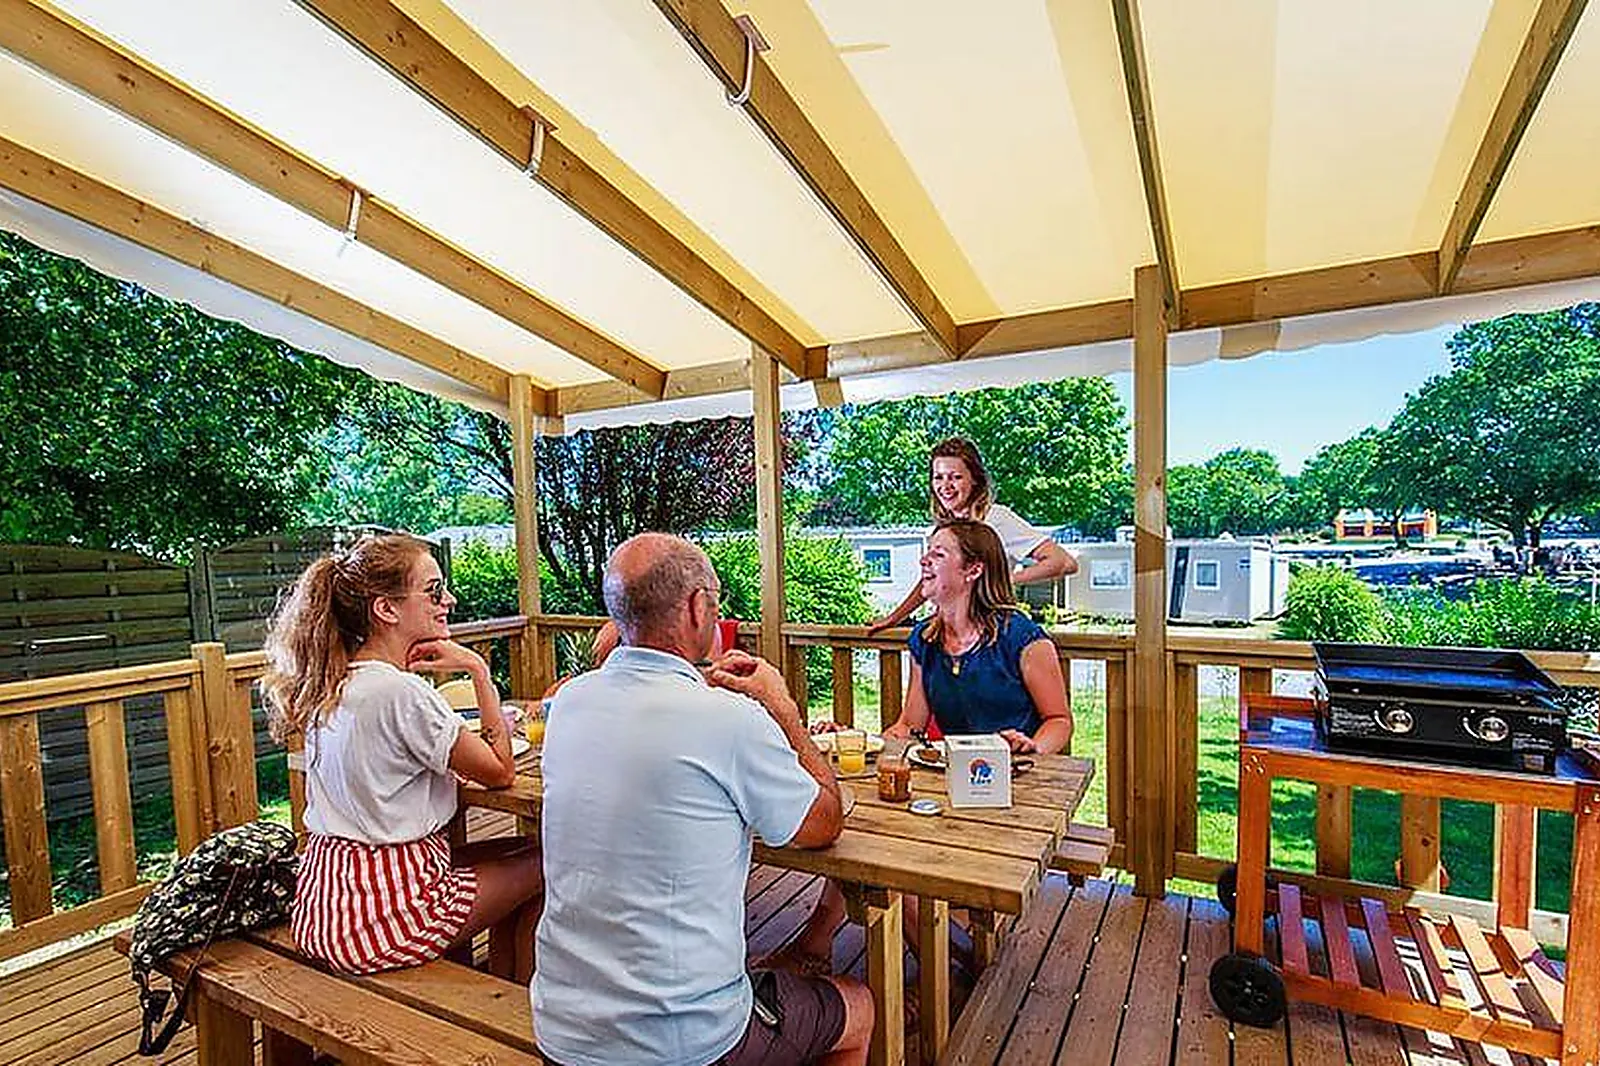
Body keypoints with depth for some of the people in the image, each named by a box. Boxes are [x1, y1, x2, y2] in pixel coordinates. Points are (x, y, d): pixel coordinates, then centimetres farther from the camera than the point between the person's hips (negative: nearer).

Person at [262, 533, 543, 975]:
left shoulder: (330, 684, 3)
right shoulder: (401, 693, -25)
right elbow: (500, 771, -17)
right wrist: (479, 670, -15)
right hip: (383, 915, -9)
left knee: (516, 849, 21)